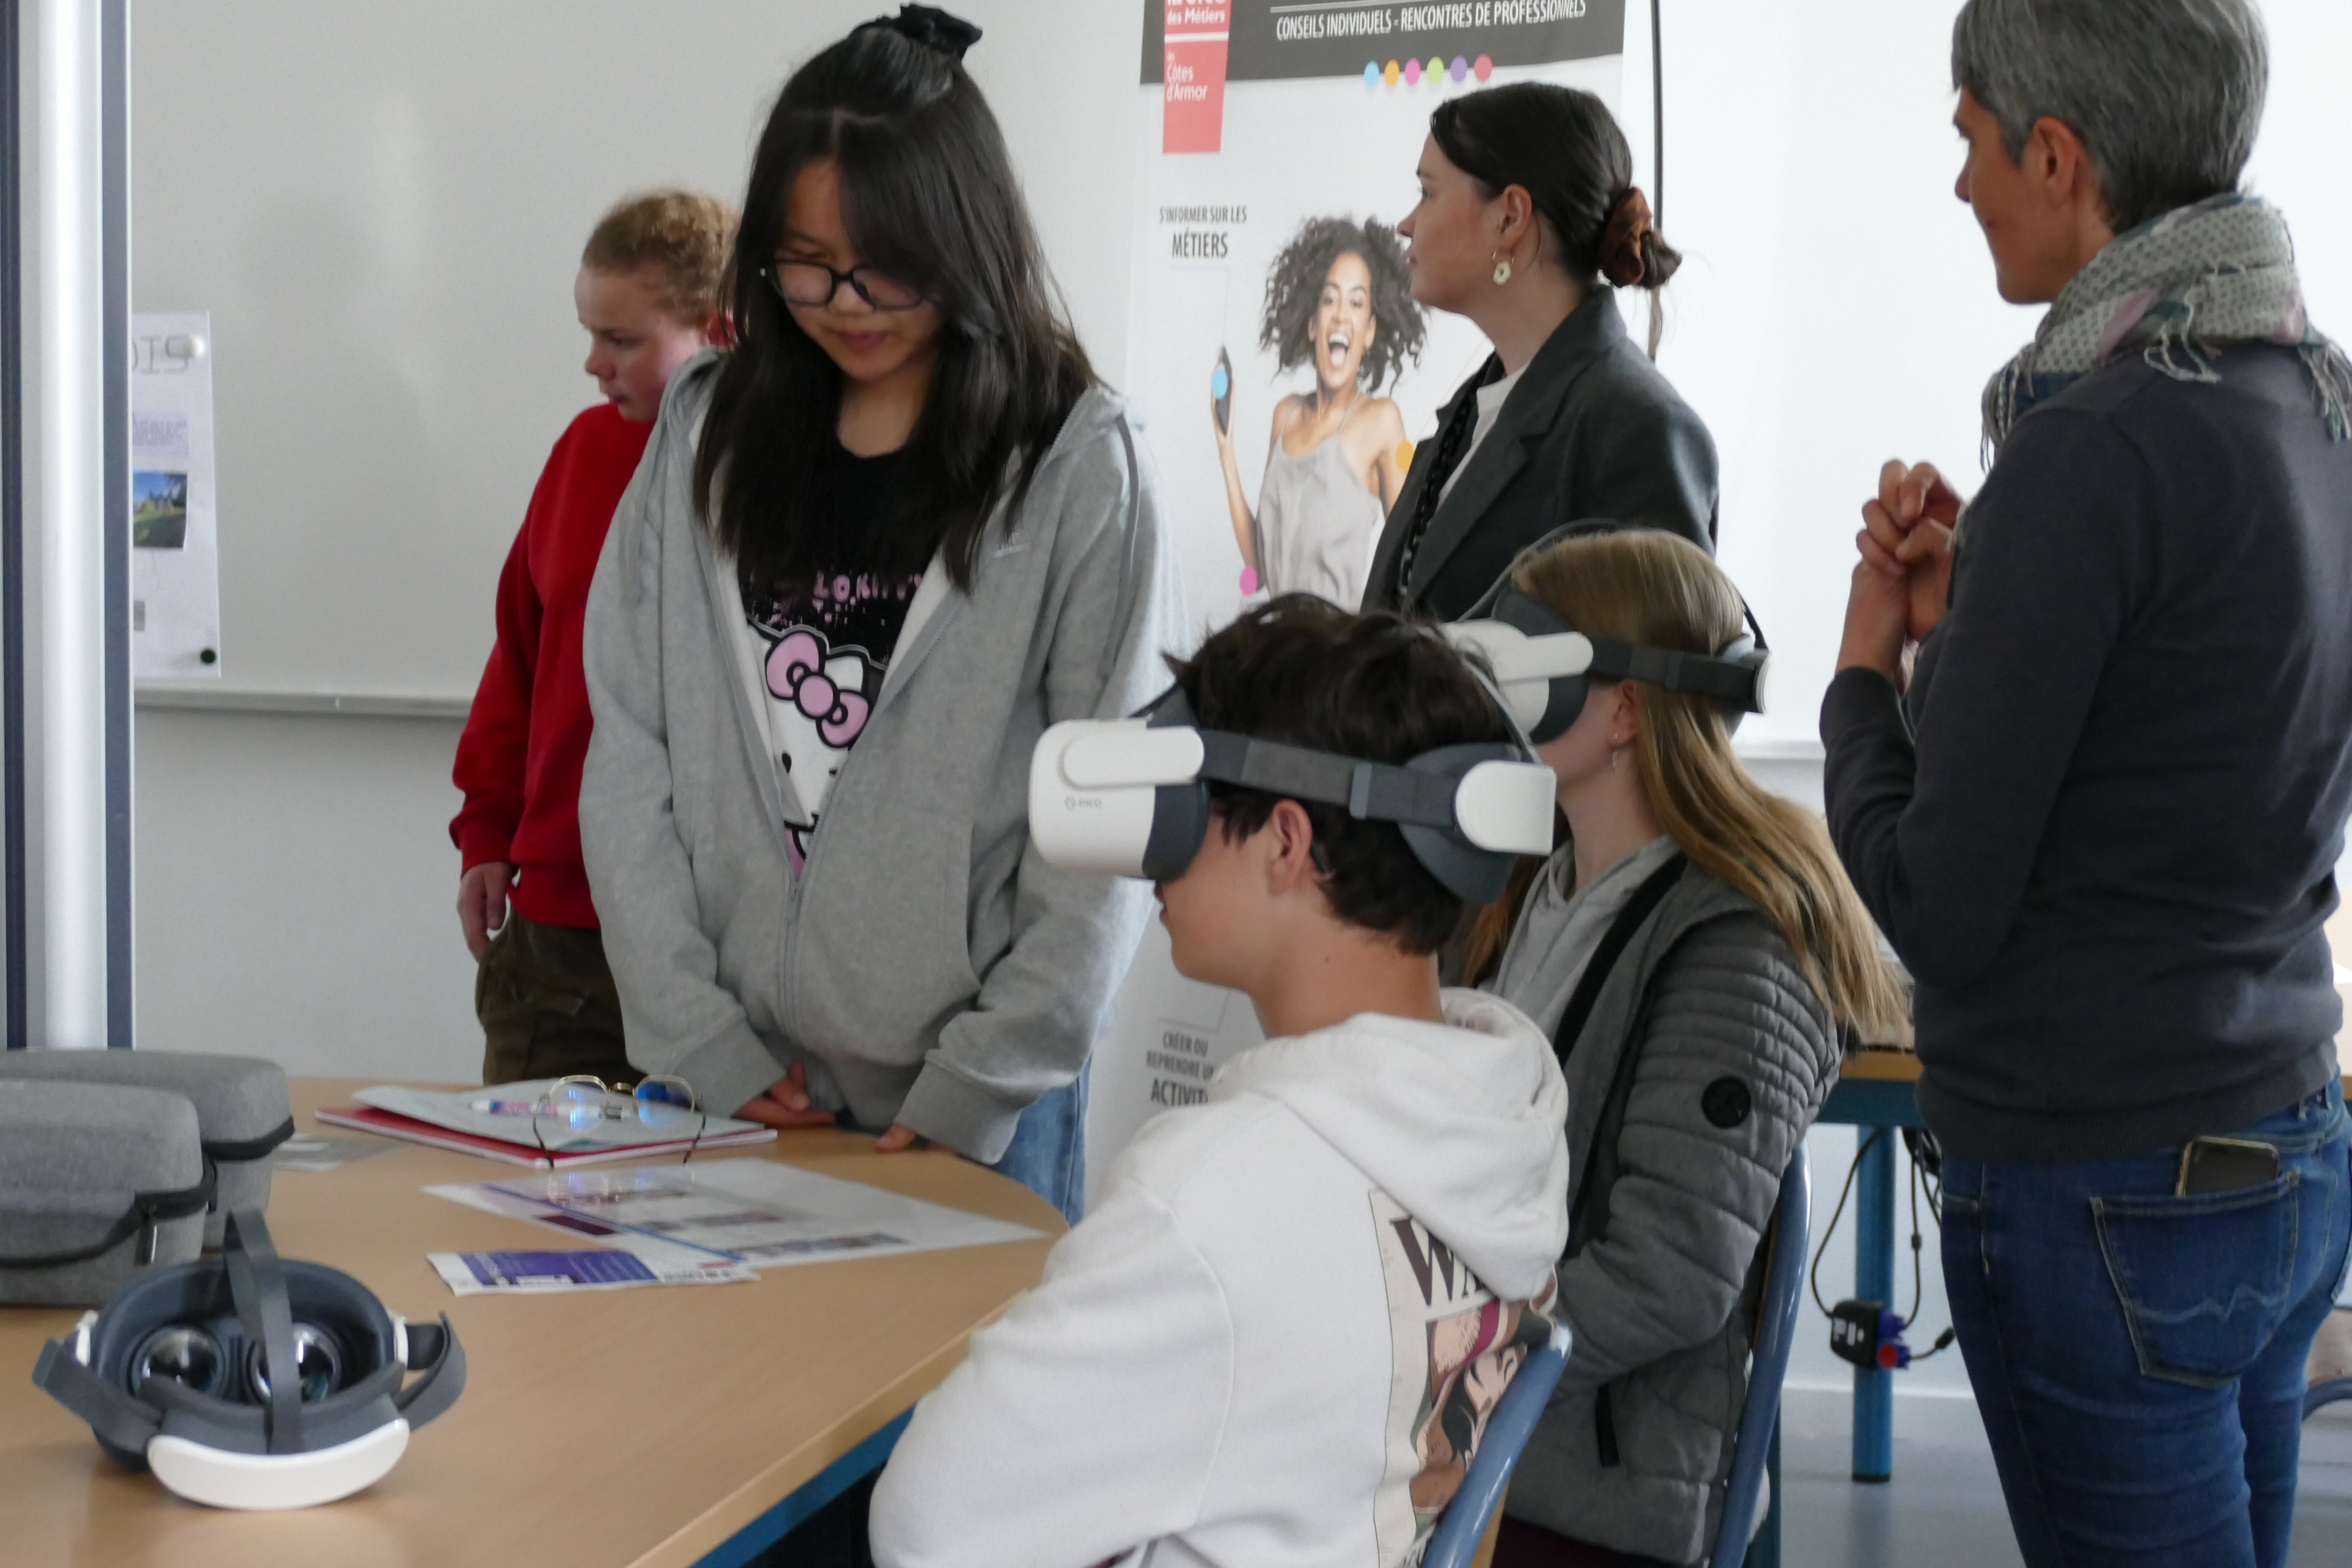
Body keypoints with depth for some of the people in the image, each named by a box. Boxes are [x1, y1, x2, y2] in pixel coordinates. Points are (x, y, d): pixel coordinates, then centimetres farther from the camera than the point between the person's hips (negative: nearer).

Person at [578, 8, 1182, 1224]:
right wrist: (701, 1042, -5)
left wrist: (979, 1088, -12)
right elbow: (630, 753, 2)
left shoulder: (1077, 468, -5)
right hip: (735, 1082, 3)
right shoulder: (706, 435, 6)